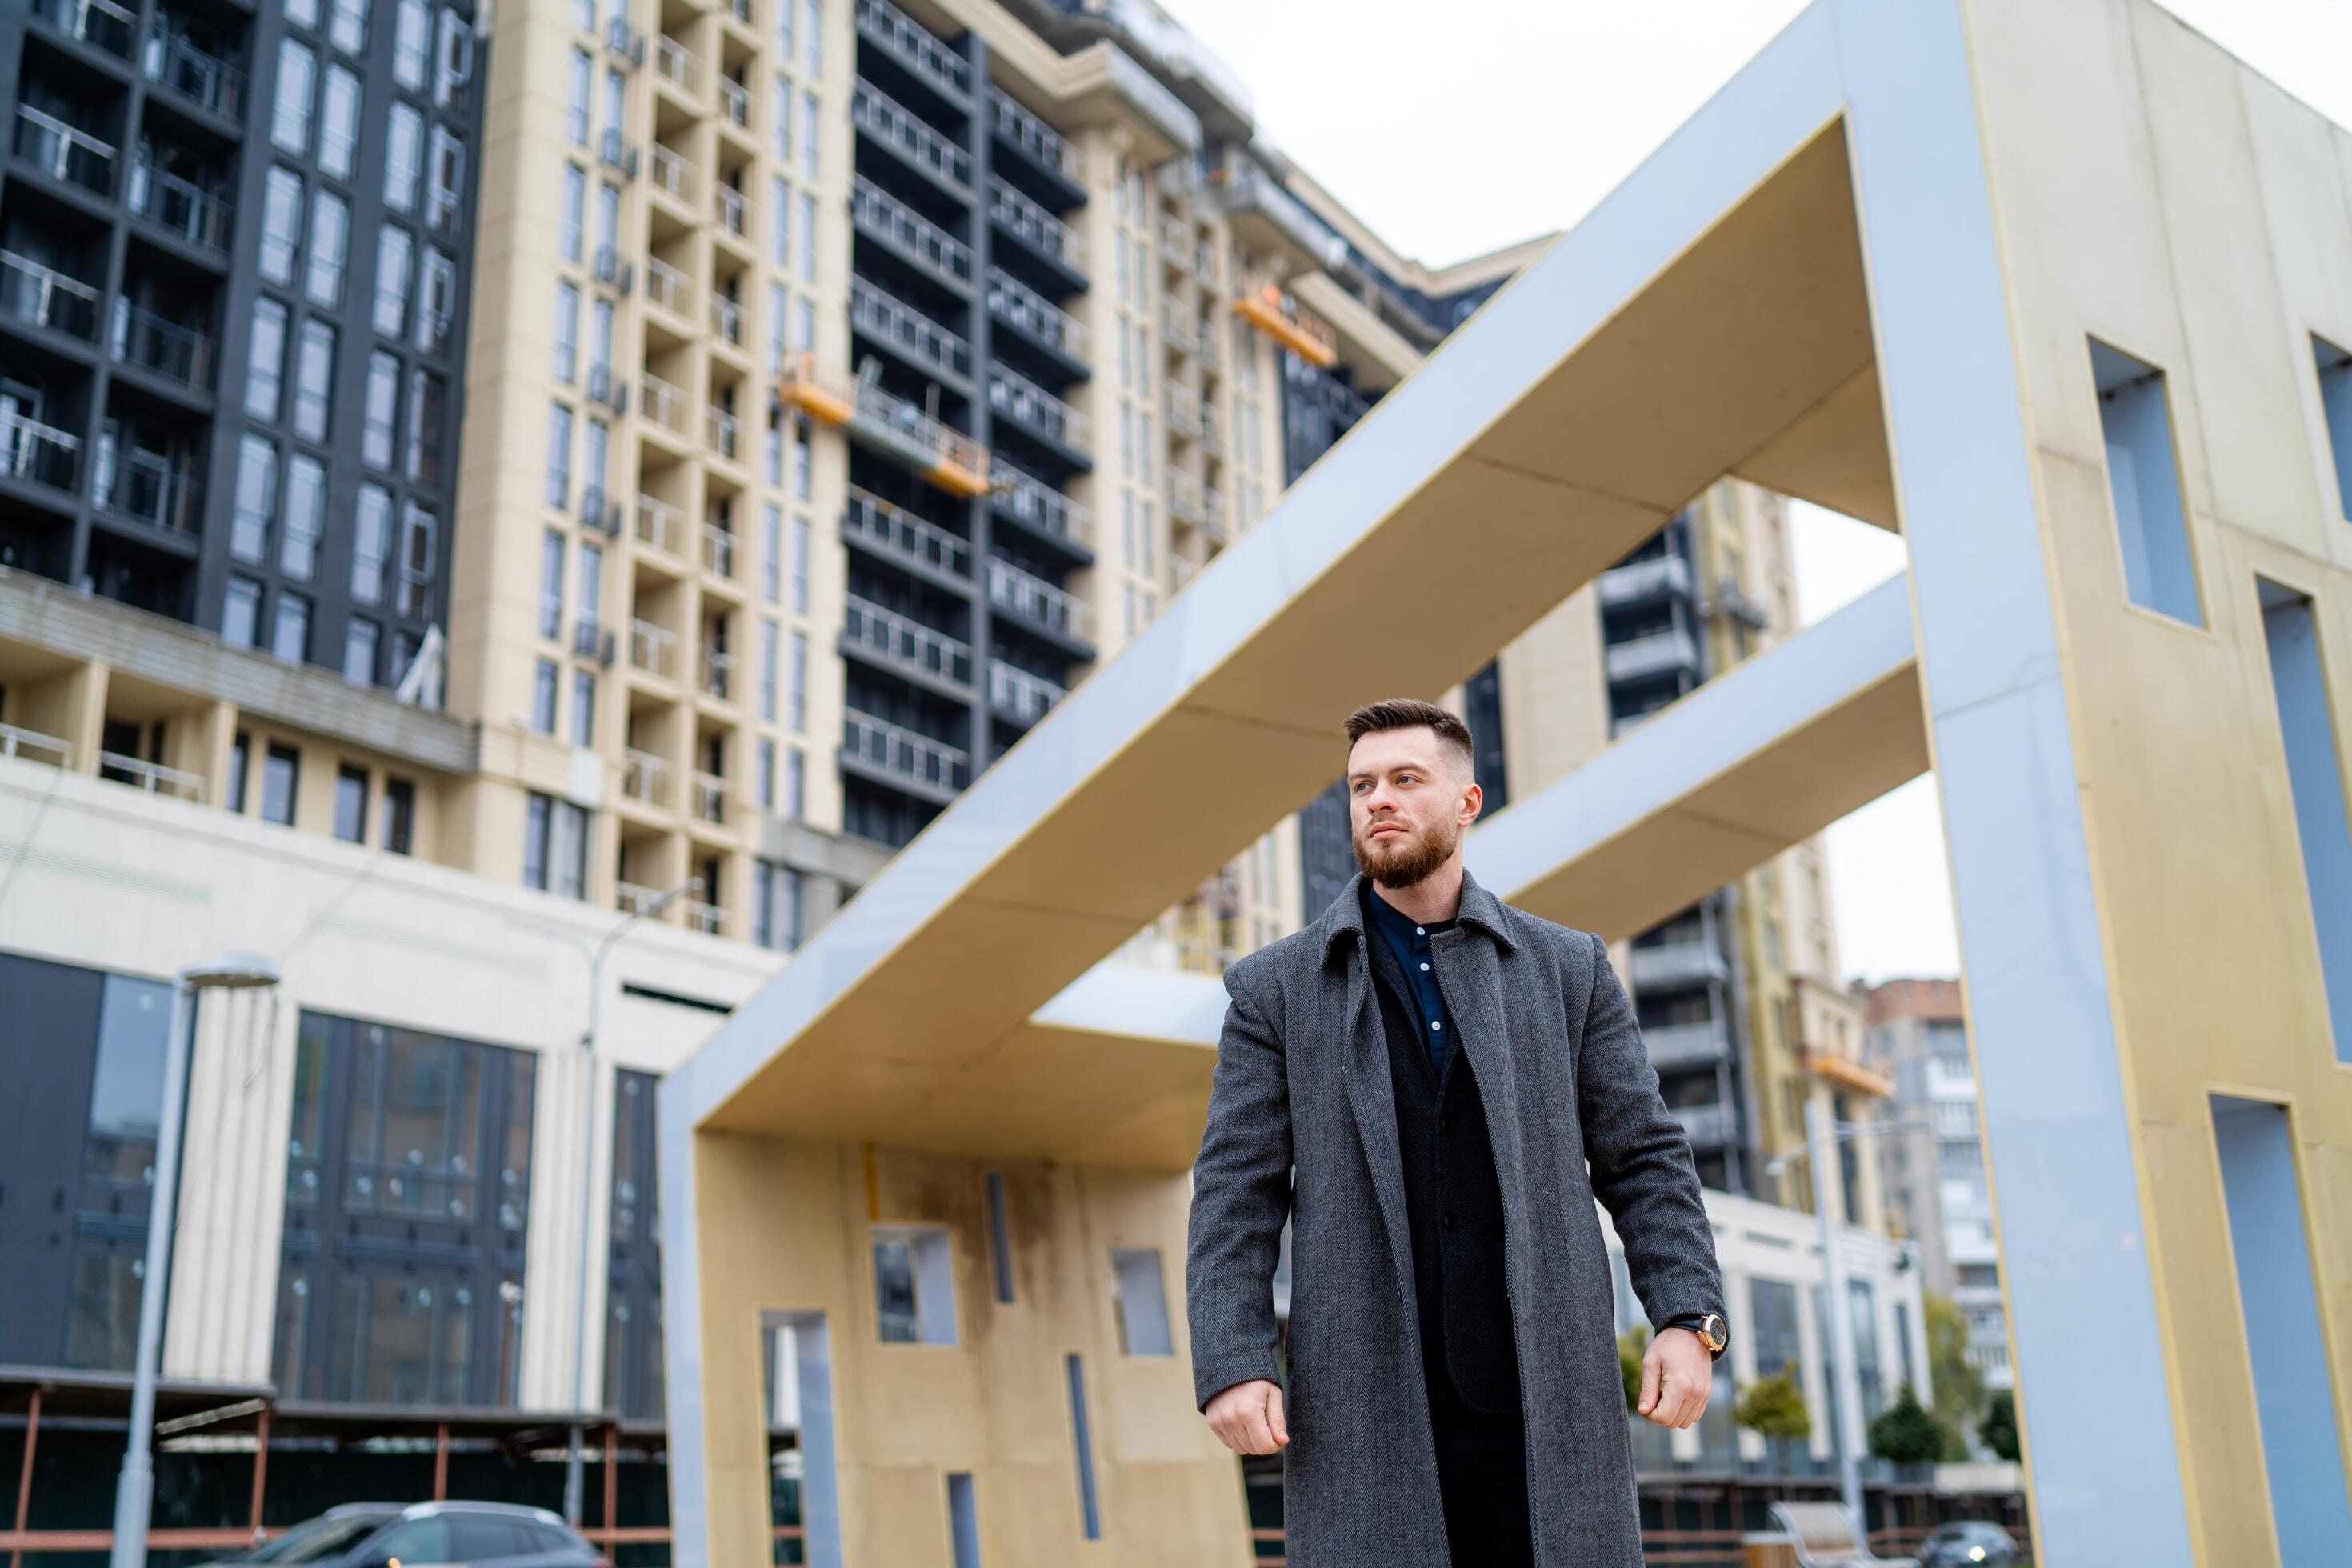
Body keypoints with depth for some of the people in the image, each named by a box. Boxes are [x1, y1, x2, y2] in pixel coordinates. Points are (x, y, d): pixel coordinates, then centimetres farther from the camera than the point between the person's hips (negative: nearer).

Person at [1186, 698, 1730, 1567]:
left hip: (1546, 1404, 1)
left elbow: (1644, 1160, 9)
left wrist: (1689, 1318, -5)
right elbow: (1235, 1195, 3)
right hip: (1363, 1418, -1)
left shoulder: (1568, 968, 10)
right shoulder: (1276, 988, 8)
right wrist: (1232, 1365, -9)